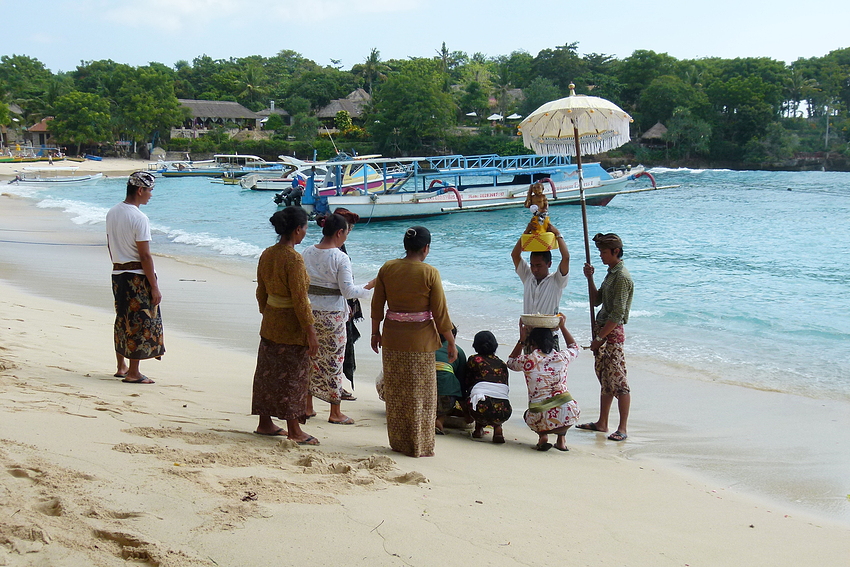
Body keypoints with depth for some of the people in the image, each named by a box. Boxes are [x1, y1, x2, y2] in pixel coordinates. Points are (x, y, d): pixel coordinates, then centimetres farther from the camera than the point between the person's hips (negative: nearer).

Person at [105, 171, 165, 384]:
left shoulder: (112, 213, 8)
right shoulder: (139, 218, -17)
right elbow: (145, 256, -18)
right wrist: (154, 286, -15)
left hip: (117, 273, 8)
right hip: (138, 276, -8)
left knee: (122, 320, 18)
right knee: (140, 322, -1)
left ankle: (121, 366, 28)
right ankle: (133, 373, 3)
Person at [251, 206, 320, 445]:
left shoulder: (266, 255, 4)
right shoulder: (294, 259, -20)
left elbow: (261, 293, 12)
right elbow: (299, 299, -21)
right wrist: (311, 332, -16)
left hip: (270, 324, 8)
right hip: (291, 326, -8)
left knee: (268, 372, 15)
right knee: (293, 376, 0)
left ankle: (265, 423, 25)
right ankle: (294, 430, 7)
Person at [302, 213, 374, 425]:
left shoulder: (308, 253, 3)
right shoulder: (340, 258, -15)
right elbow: (348, 291, -16)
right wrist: (369, 286, -3)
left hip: (310, 311, 6)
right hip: (332, 315, -5)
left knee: (310, 358, 15)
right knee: (334, 360, 4)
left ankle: (307, 406, 22)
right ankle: (335, 413, 11)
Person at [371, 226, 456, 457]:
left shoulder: (387, 269, 0)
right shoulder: (430, 273, -11)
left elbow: (377, 305, 6)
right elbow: (440, 312, -9)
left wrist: (375, 333, 19)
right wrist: (451, 342, 0)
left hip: (392, 338, 4)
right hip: (420, 340, -4)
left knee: (395, 394, 15)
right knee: (420, 395, 6)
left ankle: (398, 443, 24)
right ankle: (420, 446, 10)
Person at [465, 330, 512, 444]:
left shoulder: (474, 359, 15)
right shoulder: (501, 364, 22)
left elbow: (467, 383, 24)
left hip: (482, 408, -2)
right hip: (503, 412, 2)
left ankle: (479, 427, 19)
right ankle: (497, 427, 13)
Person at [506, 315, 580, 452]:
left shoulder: (527, 361, -3)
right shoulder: (562, 357, 4)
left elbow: (511, 362, 23)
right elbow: (574, 347, 31)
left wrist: (521, 340, 27)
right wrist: (562, 327, 38)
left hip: (543, 420, -2)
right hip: (568, 416, 2)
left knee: (528, 414, 34)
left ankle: (542, 435, 5)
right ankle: (561, 439, 25)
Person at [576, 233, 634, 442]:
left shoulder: (622, 277, -16)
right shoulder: (610, 274, 14)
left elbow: (617, 314, -20)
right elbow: (596, 301, 17)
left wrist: (600, 338, -17)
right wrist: (589, 278, 5)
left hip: (613, 332, -10)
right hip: (602, 330, 10)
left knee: (618, 380, -7)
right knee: (605, 379, 15)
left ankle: (623, 428, -4)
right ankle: (602, 423, 22)